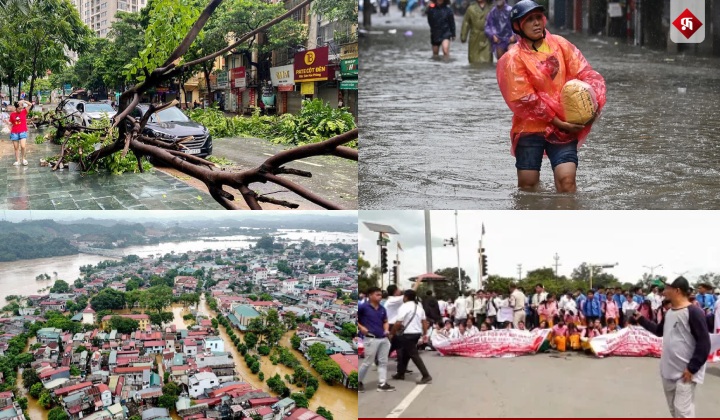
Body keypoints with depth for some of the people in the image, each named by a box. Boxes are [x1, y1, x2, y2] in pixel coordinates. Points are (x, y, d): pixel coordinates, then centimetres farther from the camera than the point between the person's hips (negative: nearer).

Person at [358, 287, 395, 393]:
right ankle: (358, 382, 18)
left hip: (383, 339, 7)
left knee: (383, 361, 7)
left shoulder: (382, 309, 10)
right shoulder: (363, 307, -9)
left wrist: (386, 330, 3)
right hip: (371, 339, -6)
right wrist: (361, 327, -13)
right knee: (368, 362, 0)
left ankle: (382, 384, 12)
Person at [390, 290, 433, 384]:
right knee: (405, 353, 19)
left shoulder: (404, 307, -13)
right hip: (417, 333, 9)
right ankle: (400, 374, 28)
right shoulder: (419, 307, 12)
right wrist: (424, 334, 18)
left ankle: (426, 376, -11)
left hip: (408, 334, -9)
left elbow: (398, 323, -17)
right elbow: (424, 322, 12)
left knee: (414, 355, -7)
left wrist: (391, 333, -6)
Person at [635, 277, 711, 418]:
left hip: (685, 373, -9)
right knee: (674, 409, 17)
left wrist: (692, 368, -18)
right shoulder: (669, 313, 10)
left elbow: (704, 343, -17)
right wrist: (641, 319, 21)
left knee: (682, 410, -11)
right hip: (668, 370, 9)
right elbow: (659, 331, 29)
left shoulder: (693, 312, -16)